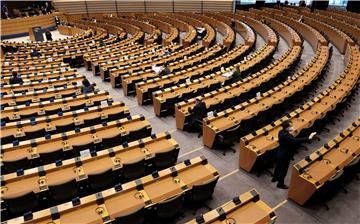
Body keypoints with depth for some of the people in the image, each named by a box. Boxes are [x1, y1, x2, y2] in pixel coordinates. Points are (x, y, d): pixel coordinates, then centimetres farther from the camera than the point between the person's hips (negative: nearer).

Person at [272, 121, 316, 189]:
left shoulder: (281, 132, -5)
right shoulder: (286, 136, -34)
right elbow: (295, 140, -44)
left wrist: (290, 133, -4)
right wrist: (308, 138, -45)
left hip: (280, 153, 9)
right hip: (285, 155, -9)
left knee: (278, 166, 27)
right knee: (283, 170, 9)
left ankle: (275, 178, 48)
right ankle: (280, 184, 26)